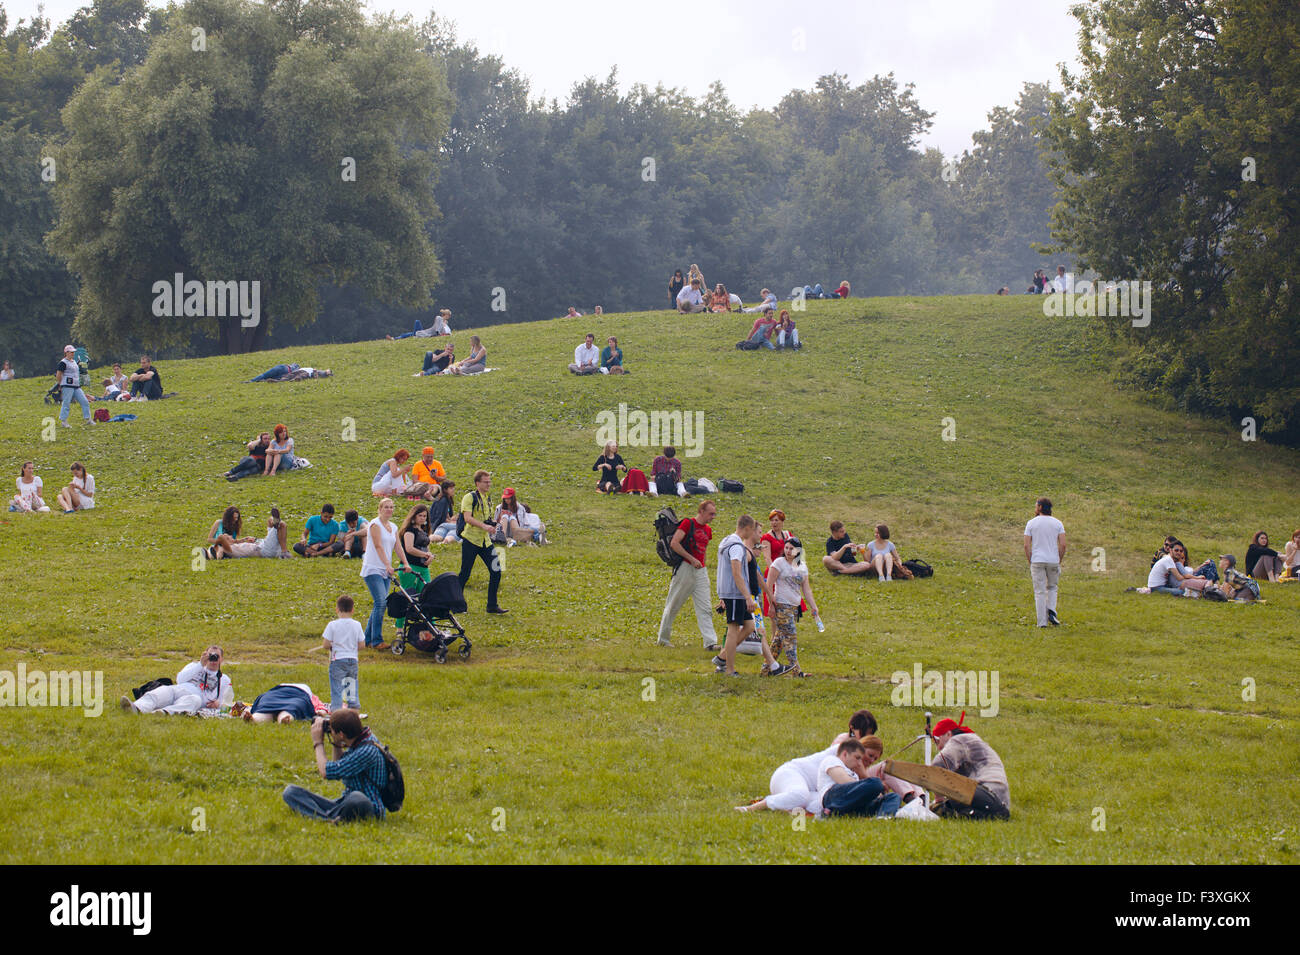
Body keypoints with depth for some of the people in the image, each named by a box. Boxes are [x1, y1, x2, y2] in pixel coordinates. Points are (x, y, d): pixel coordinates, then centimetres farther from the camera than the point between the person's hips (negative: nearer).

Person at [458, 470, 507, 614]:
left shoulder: (488, 499, 15)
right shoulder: (469, 498, -9)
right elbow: (467, 518, -22)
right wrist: (484, 526, -30)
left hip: (485, 541, 7)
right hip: (470, 540, -7)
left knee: (496, 571, -2)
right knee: (465, 574, -2)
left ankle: (492, 605, 5)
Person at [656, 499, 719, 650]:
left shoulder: (708, 530, 14)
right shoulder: (688, 523, -7)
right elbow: (674, 543, -15)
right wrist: (692, 559, -18)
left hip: (701, 571, 7)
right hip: (685, 568, -7)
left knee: (705, 608, -3)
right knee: (674, 605, 3)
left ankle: (710, 642, -8)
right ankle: (663, 638, 15)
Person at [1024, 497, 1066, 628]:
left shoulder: (1031, 523, 0)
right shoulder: (1057, 523, 3)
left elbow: (1027, 545, -4)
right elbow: (1062, 545, -4)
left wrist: (1030, 563, 4)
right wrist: (1059, 562, 6)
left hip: (1037, 561, -1)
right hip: (1053, 561, 1)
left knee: (1039, 592, 3)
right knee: (1052, 587, 21)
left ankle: (1042, 622, -1)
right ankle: (1051, 611, -1)